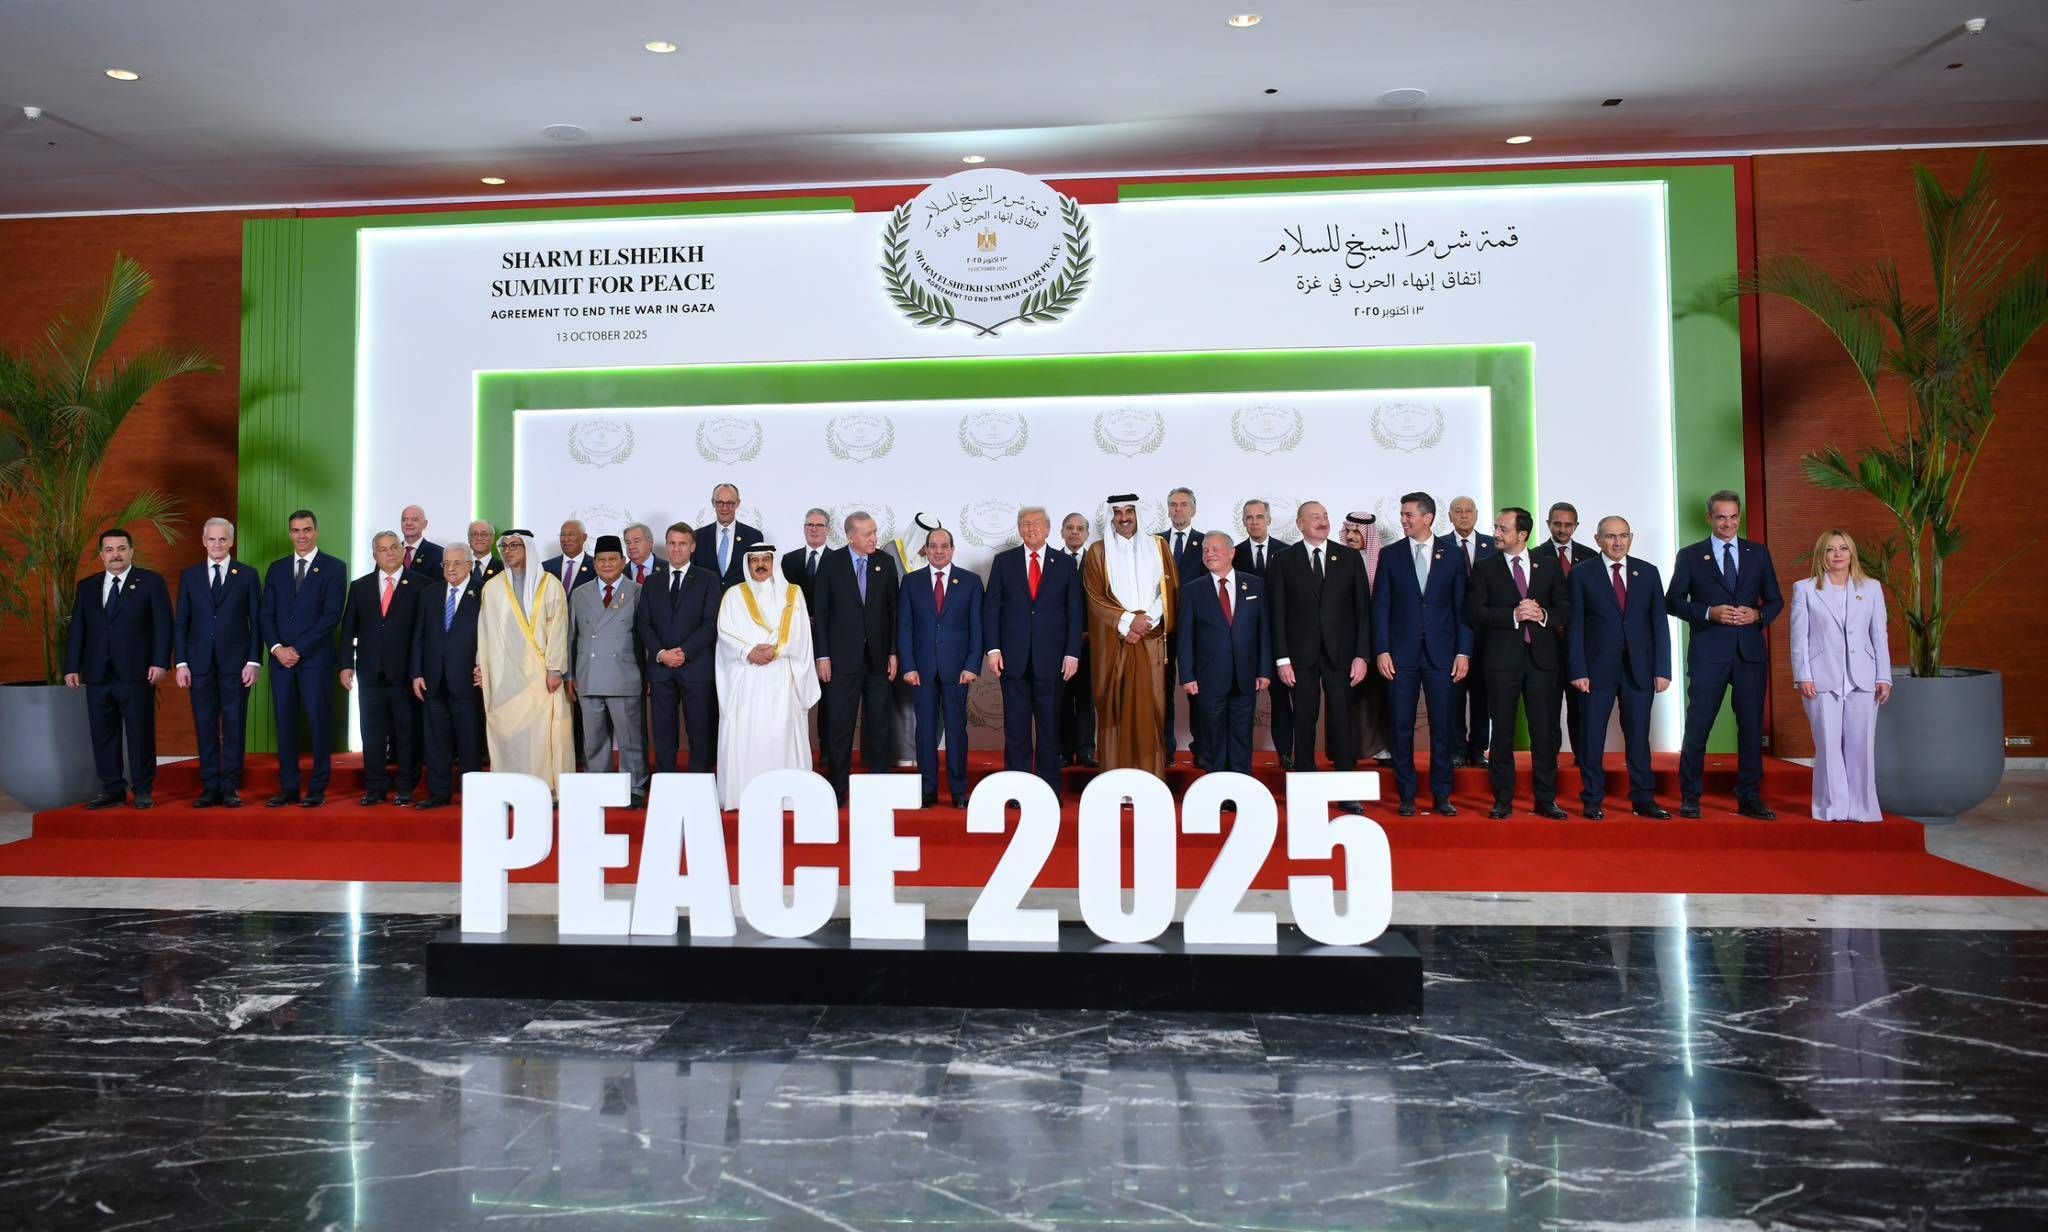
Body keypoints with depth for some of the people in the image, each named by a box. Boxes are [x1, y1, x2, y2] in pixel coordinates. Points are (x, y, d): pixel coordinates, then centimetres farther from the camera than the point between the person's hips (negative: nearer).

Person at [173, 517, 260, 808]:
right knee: (205, 727, 4)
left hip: (235, 663, -2)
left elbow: (256, 621, 2)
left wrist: (254, 661, -5)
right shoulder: (189, 576, 10)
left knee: (234, 728, -1)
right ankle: (210, 788, 9)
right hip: (200, 664, 2)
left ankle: (230, 787, 5)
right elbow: (180, 622, 8)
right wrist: (181, 663, 0)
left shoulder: (247, 575, 5)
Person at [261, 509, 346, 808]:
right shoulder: (277, 569, 15)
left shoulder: (334, 568, 1)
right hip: (281, 658, 4)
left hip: (316, 659, -4)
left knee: (319, 723, -2)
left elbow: (332, 615, -8)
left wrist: (298, 649, -11)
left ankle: (318, 789, 3)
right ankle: (288, 789, 10)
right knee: (285, 724, 5)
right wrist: (277, 648, -6)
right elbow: (266, 614, 11)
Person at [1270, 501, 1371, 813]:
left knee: (1342, 722, 1)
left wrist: (1361, 655, -2)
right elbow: (1278, 612, 2)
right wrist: (1282, 658, -5)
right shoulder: (1284, 561, 4)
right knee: (1304, 723, 3)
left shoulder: (1349, 558, 6)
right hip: (1301, 655, -1)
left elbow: (1362, 609, 5)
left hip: (1340, 654, 1)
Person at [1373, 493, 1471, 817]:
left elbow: (1462, 606, 4)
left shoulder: (1452, 554, 5)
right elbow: (1381, 606, 3)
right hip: (1402, 655, 0)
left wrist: (1463, 652, -2)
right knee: (1401, 727, 2)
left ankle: (1441, 796, 12)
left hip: (1441, 653, 0)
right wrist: (1381, 650, -5)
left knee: (1443, 727, 3)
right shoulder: (1390, 556, 5)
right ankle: (1407, 796, 11)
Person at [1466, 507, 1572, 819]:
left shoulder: (1548, 568, 11)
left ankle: (1546, 799, 12)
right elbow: (1474, 612, -5)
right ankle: (1503, 800, 10)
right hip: (1502, 657, -1)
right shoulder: (1485, 568, 5)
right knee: (1502, 731, 2)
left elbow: (1566, 609, 10)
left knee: (1545, 731, 3)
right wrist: (1513, 615, -15)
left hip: (1541, 656, 1)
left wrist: (1543, 615, -11)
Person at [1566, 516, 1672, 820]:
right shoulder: (1583, 574, 1)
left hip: (1639, 668, 2)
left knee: (1638, 735, 7)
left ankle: (1643, 800, 15)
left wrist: (1663, 669, 0)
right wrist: (1578, 671, -9)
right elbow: (1575, 626, -2)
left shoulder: (1648, 572, 8)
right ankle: (1593, 801, 10)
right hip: (1598, 668, -2)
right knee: (1592, 737, 2)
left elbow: (1660, 623, 6)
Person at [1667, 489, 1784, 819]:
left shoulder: (1758, 553, 11)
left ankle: (1749, 798, 15)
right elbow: (1672, 601, 2)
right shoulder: (1690, 555, 4)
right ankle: (1690, 798, 6)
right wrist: (1710, 613, -13)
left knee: (1751, 727, 6)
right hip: (1708, 652, -2)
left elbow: (1775, 600, 13)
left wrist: (1758, 614, -8)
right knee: (1697, 726, -2)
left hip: (1750, 651, 3)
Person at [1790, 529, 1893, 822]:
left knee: (1861, 746, 2)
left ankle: (1862, 808, 11)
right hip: (1822, 679, -1)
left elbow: (1879, 636, 10)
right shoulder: (1804, 589, 6)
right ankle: (1833, 807, 8)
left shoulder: (1871, 588, 11)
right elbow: (1799, 637, 2)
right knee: (1828, 746, 0)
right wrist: (1803, 676, -5)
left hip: (1862, 679, 2)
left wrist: (1884, 677, 5)